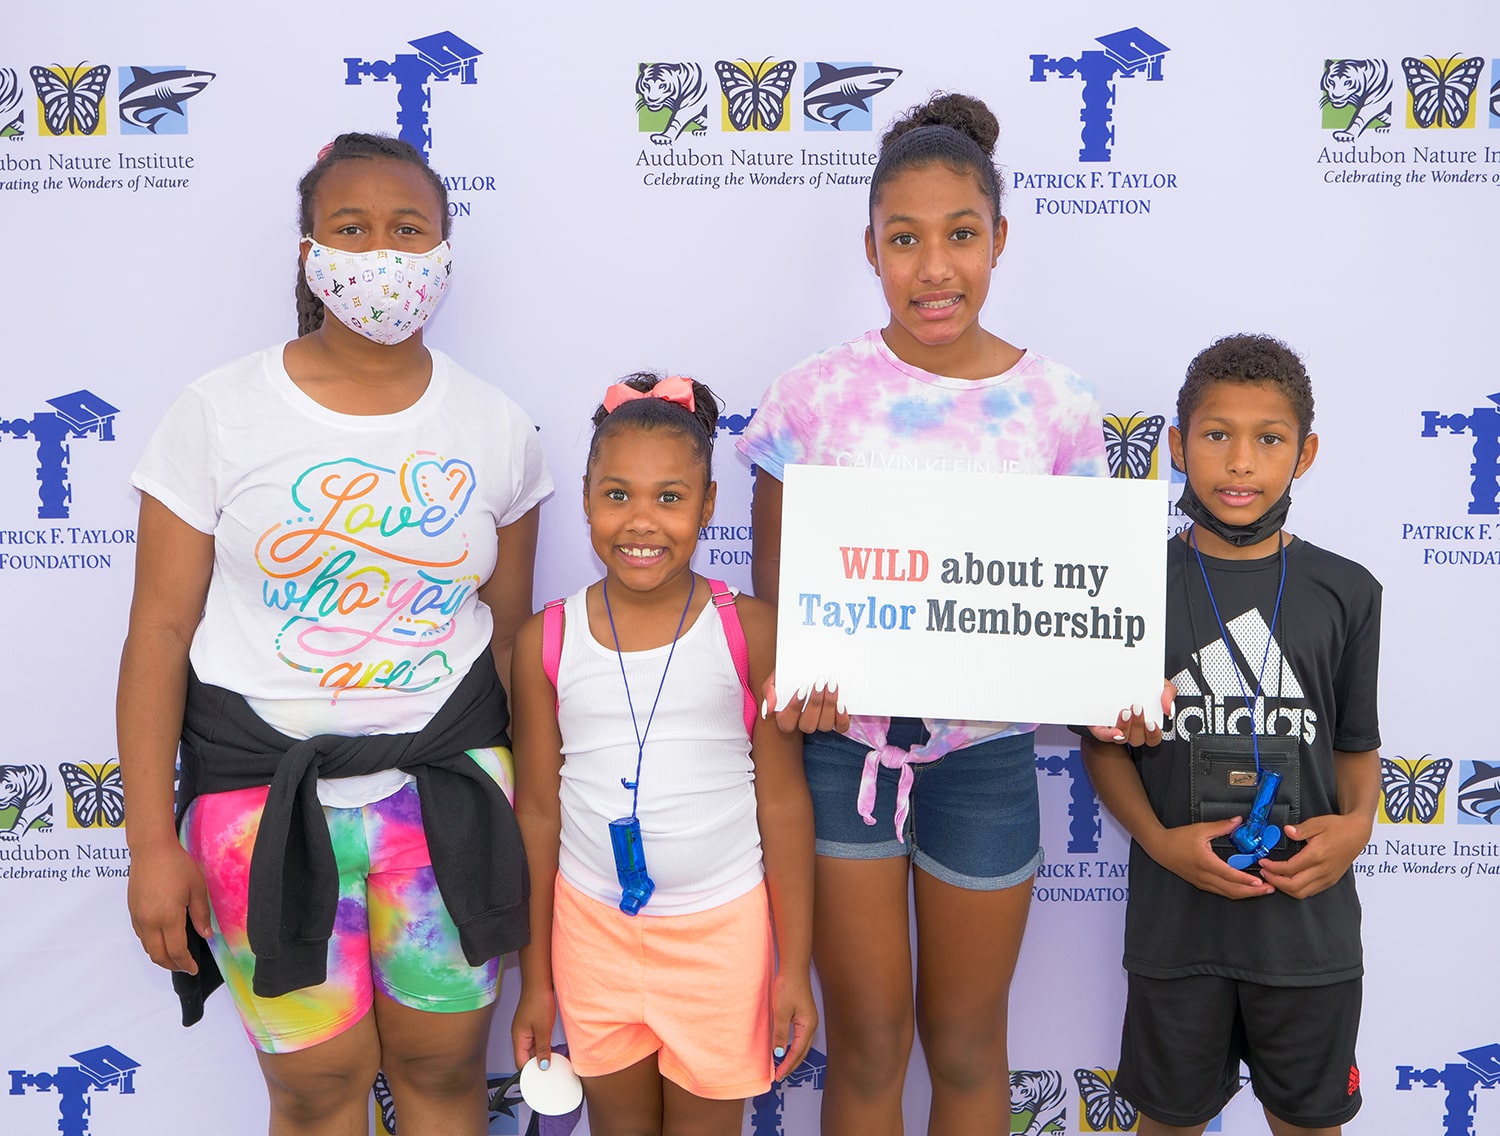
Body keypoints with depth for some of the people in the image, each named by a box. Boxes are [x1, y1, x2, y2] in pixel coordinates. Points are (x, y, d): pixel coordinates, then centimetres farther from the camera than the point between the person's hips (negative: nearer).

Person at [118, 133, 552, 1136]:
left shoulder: (496, 427, -1)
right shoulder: (220, 414, -6)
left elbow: (511, 632, 6)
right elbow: (160, 631, -4)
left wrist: (532, 823, 8)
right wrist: (152, 842, -5)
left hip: (445, 770, 1)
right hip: (263, 777, -1)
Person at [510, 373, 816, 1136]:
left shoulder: (750, 631, -10)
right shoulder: (547, 641, -6)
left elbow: (783, 802, -4)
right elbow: (538, 810, 1)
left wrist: (795, 968, -2)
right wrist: (535, 979, 6)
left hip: (723, 928, -1)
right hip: (594, 924, 2)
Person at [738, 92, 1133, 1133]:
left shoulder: (1056, 406, -5)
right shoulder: (814, 396, -8)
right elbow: (773, 576, -2)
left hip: (986, 757, 1)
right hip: (841, 744, 0)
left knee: (968, 1045, 19)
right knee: (866, 1045, 15)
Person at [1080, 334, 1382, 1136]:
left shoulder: (1346, 592, -2)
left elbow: (1357, 741, 7)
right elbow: (1104, 741, -2)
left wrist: (1358, 823, -12)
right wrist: (1157, 839, -16)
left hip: (1309, 913, 1)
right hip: (1176, 916, -1)